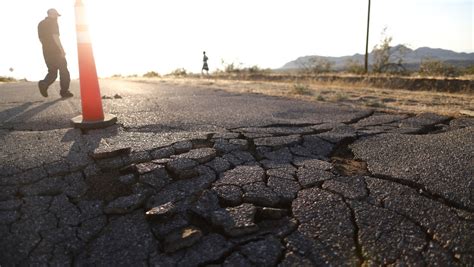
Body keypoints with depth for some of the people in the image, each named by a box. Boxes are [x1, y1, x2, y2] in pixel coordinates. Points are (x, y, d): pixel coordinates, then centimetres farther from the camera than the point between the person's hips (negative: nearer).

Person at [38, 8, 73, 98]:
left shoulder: (41, 24, 17)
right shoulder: (53, 22, -5)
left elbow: (41, 38, 18)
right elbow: (55, 36, -17)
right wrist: (62, 49, -18)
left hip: (46, 51, 7)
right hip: (56, 51, -6)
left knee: (52, 72, 11)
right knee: (63, 71, 3)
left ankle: (44, 83, -16)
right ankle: (64, 91, 3)